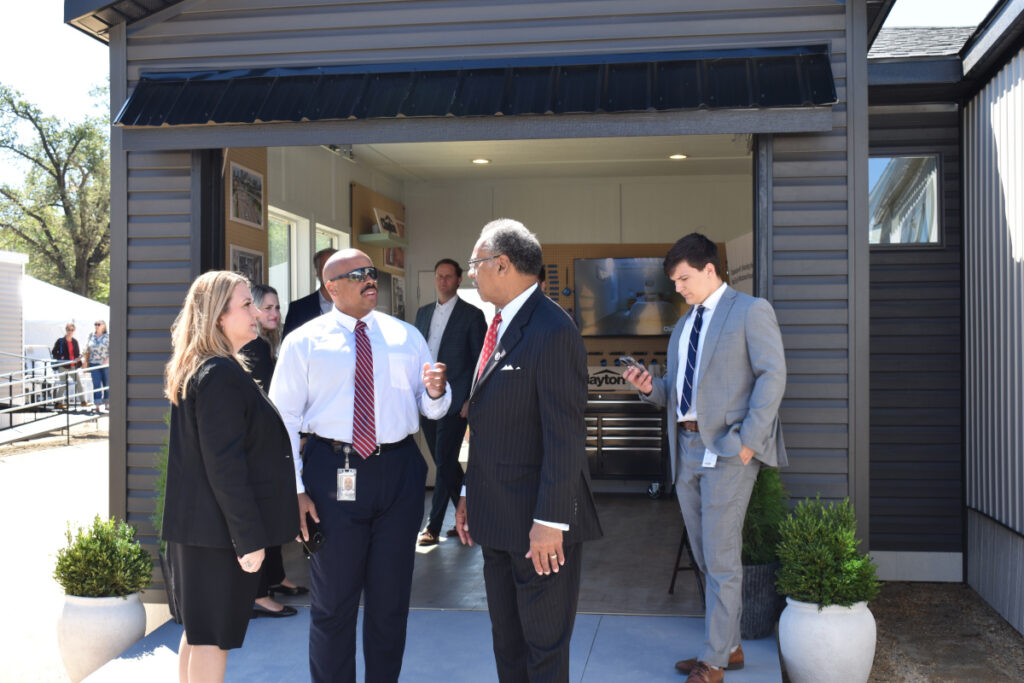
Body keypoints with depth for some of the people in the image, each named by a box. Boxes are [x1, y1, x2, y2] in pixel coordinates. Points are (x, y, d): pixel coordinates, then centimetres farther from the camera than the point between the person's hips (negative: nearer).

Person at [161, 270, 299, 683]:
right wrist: (249, 538, -20)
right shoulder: (222, 375, -20)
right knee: (213, 637, 0)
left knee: (198, 632, 18)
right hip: (218, 528, -10)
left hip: (194, 523, 10)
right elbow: (224, 465, -23)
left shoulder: (194, 370, 12)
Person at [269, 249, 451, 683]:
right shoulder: (304, 341, 0)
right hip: (333, 472, -2)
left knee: (391, 597, 14)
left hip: (399, 471, 3)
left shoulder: (406, 336, 8)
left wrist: (436, 392, -15)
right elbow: (284, 419, -3)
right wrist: (294, 489, -9)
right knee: (333, 601, 10)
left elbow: (431, 409, 9)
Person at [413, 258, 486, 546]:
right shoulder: (423, 313, 14)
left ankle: (433, 526, 0)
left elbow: (480, 360, -4)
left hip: (454, 401, -6)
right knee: (446, 462, 11)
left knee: (445, 462, -5)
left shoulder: (472, 315, -2)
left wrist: (471, 400, -11)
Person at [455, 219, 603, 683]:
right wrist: (470, 495, 15)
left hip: (539, 526, -9)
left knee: (545, 644, 6)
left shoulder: (553, 332, -19)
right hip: (498, 518, 9)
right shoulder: (500, 326, 11)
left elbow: (566, 436, -22)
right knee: (507, 640, 20)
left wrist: (549, 521, -22)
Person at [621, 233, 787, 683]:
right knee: (705, 557, 12)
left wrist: (749, 440, -17)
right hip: (687, 448, 8)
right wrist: (650, 388, 0)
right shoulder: (682, 326, 20)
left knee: (721, 558, -4)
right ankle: (729, 647, 25)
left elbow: (772, 375, -11)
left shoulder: (750, 311, -2)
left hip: (728, 449, -7)